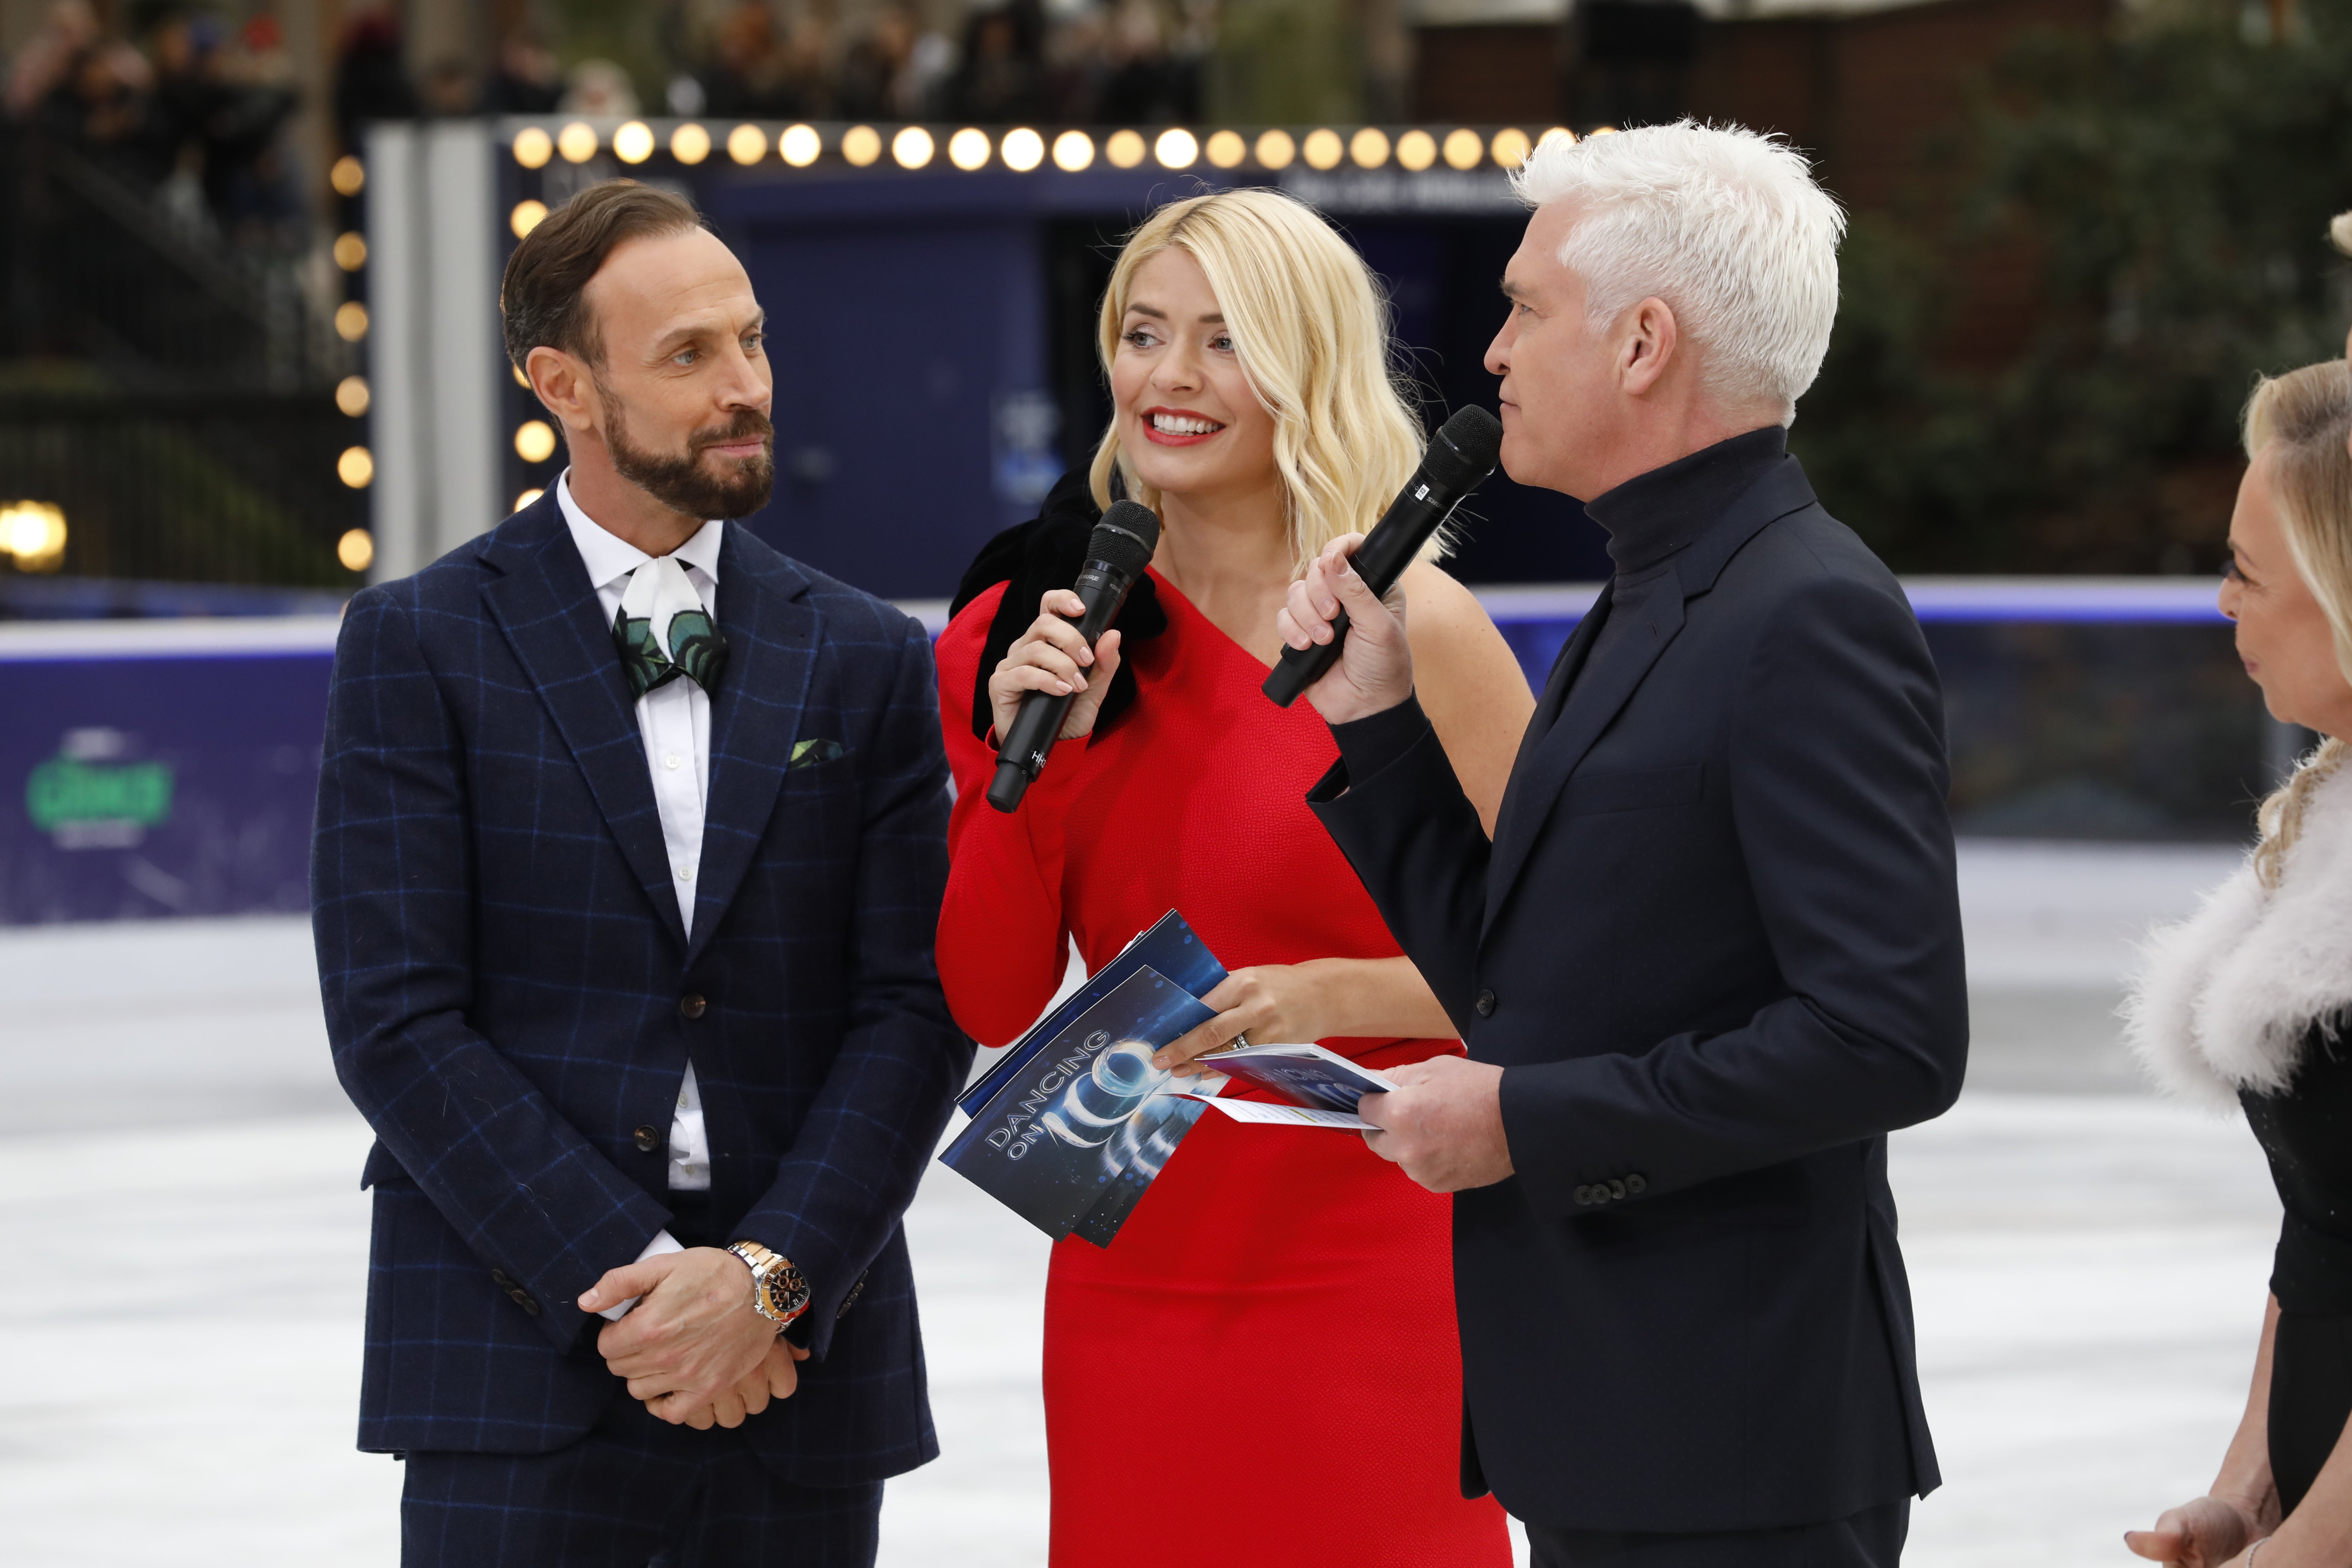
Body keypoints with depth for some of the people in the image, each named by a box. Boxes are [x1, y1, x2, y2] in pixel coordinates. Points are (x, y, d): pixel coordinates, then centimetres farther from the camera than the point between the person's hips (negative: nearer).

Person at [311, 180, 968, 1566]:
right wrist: (630, 1280, -12)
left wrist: (768, 1280, -11)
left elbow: (917, 1013, 3)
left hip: (797, 1367, 2)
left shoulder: (869, 661, 10)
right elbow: (396, 1022, -5)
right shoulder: (422, 646, 2)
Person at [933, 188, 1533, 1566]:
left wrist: (1343, 996, -19)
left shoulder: (1409, 626, -7)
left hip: (1371, 1283, -4)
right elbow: (993, 1004, 4)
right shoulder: (1036, 636, 6)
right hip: (1127, 1283, 4)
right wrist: (1025, 762, -8)